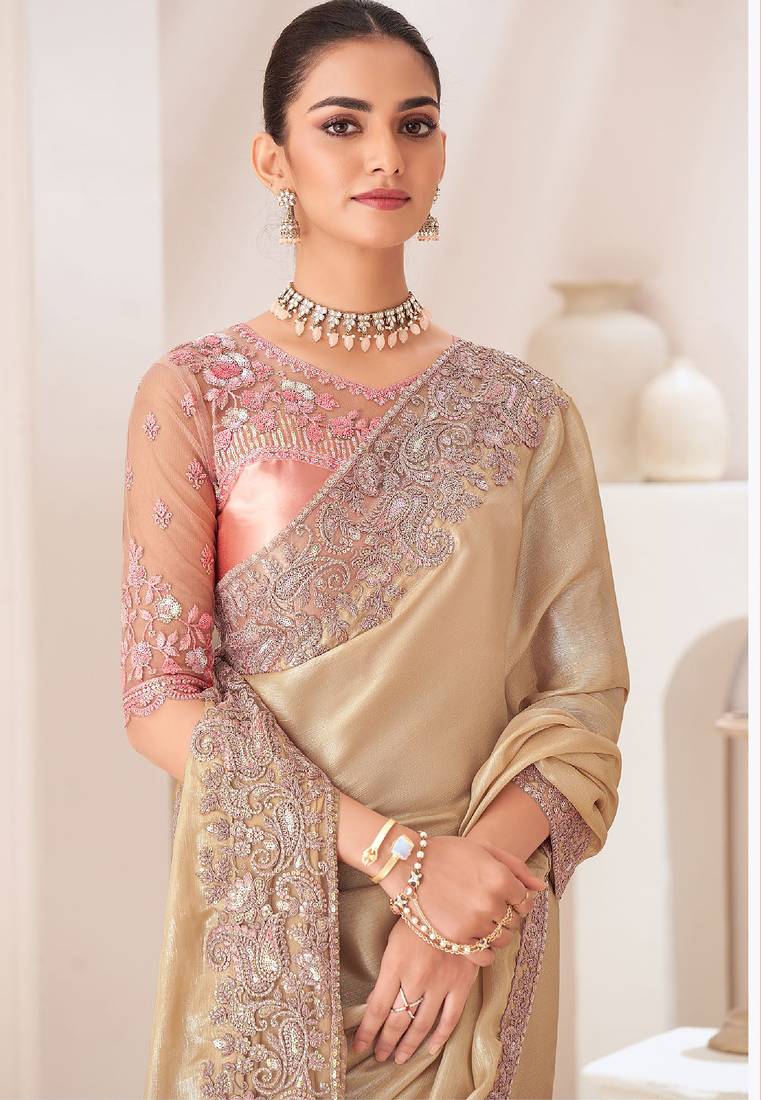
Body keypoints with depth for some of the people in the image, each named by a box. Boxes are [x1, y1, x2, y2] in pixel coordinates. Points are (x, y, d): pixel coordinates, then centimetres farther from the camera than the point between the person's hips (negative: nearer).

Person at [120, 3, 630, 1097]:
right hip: (267, 927, -1)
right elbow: (163, 697, -9)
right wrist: (402, 854, -18)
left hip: (479, 936, 2)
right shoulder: (196, 392, -4)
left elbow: (584, 697, -2)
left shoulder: (524, 412, 2)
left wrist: (464, 922, -16)